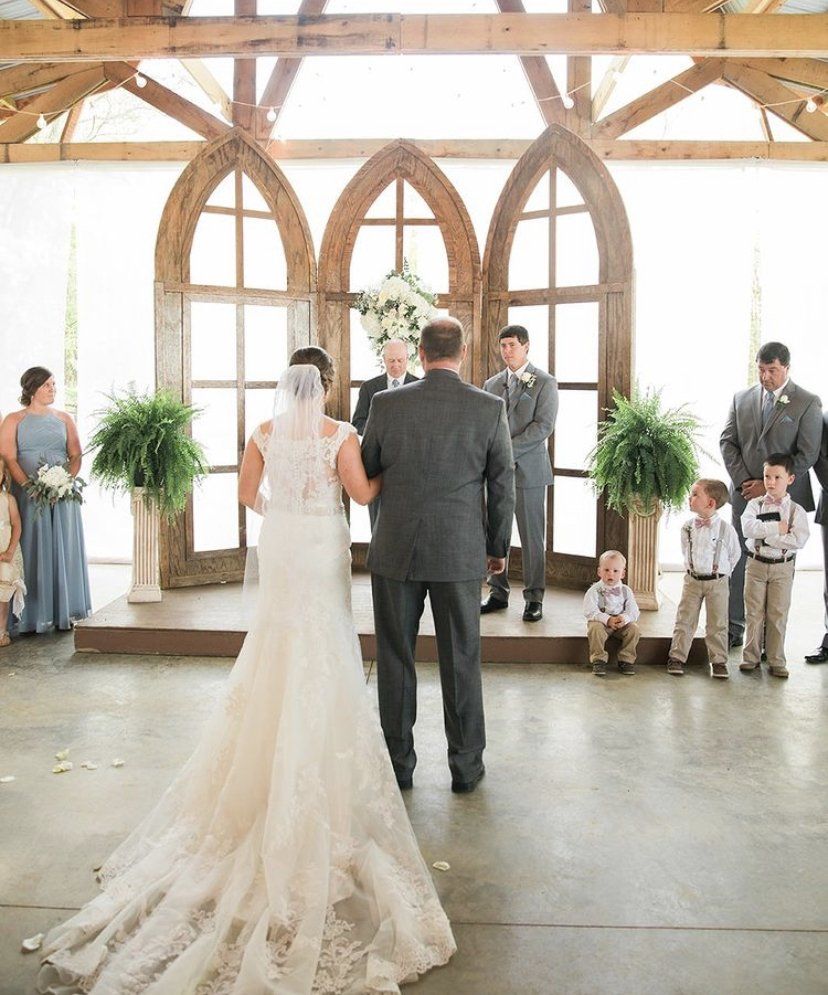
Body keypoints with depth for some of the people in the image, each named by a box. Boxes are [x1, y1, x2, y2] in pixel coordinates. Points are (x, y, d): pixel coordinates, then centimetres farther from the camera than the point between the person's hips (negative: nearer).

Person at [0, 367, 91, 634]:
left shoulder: (64, 419, 13)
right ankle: (33, 616, 1)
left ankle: (65, 612, 8)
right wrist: (30, 486, -19)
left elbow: (75, 456, 8)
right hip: (28, 494, -2)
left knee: (63, 550, 3)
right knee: (32, 552, -2)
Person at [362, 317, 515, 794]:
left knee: (396, 660, 12)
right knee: (462, 661, 12)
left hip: (395, 551, 0)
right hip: (461, 553, 0)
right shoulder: (490, 408, -5)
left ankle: (399, 764, 22)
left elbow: (366, 474, 6)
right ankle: (466, 766, 22)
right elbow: (503, 487, 0)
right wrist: (499, 547, 12)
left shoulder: (387, 404, -6)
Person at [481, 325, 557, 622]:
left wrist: (507, 450, -16)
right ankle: (498, 593, 18)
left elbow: (544, 425, -11)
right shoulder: (491, 384, 15)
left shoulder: (544, 382, -1)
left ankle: (533, 598, 9)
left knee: (532, 537, 0)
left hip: (528, 469, -5)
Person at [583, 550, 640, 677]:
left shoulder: (625, 591, 3)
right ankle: (599, 660, -19)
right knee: (595, 628, -33)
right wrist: (608, 620, -29)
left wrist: (624, 618, -26)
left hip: (622, 623, 3)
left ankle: (626, 660, -6)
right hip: (601, 622, -3)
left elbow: (633, 610, -2)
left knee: (634, 628, -22)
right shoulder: (594, 591, -8)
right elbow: (590, 612, -16)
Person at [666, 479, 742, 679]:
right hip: (692, 580, 3)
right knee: (684, 620, 4)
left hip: (717, 582, -2)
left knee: (717, 624, 5)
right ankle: (676, 658, 11)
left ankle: (718, 661, 15)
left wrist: (723, 573, 8)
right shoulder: (687, 527, -1)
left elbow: (735, 554, 4)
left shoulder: (725, 528, -10)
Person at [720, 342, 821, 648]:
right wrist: (743, 481, -5)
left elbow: (807, 455, -8)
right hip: (745, 495, 3)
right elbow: (727, 442, 7)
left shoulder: (808, 403, -3)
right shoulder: (742, 398, 9)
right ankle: (734, 628, 17)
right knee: (738, 561, 6)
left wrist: (768, 486, -12)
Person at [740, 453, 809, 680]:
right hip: (756, 564, 0)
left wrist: (766, 535, -20)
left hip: (783, 568, 0)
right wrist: (777, 528, -20)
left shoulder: (796, 510, -3)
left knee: (778, 615, 5)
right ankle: (751, 657, 17)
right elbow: (747, 527, -19)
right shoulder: (755, 504, -1)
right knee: (754, 613, 6)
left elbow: (799, 540, -17)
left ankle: (776, 661, 14)